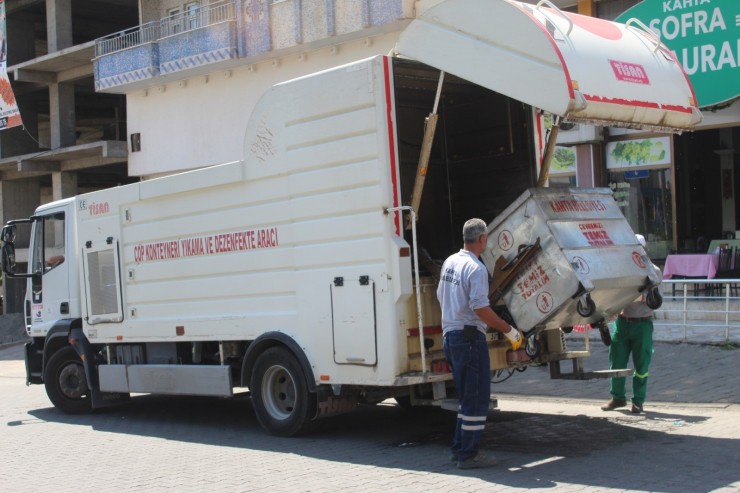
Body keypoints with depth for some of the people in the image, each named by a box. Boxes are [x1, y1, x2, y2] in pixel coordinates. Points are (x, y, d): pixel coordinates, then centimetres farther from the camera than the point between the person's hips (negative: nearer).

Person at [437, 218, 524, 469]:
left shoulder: (449, 262, 11)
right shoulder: (475, 268, -16)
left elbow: (441, 296, 20)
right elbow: (480, 307, -22)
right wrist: (508, 330, -13)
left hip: (449, 334, 9)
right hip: (469, 337, -9)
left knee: (466, 395, 19)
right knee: (476, 397, -2)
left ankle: (459, 448, 23)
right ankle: (468, 455, 1)